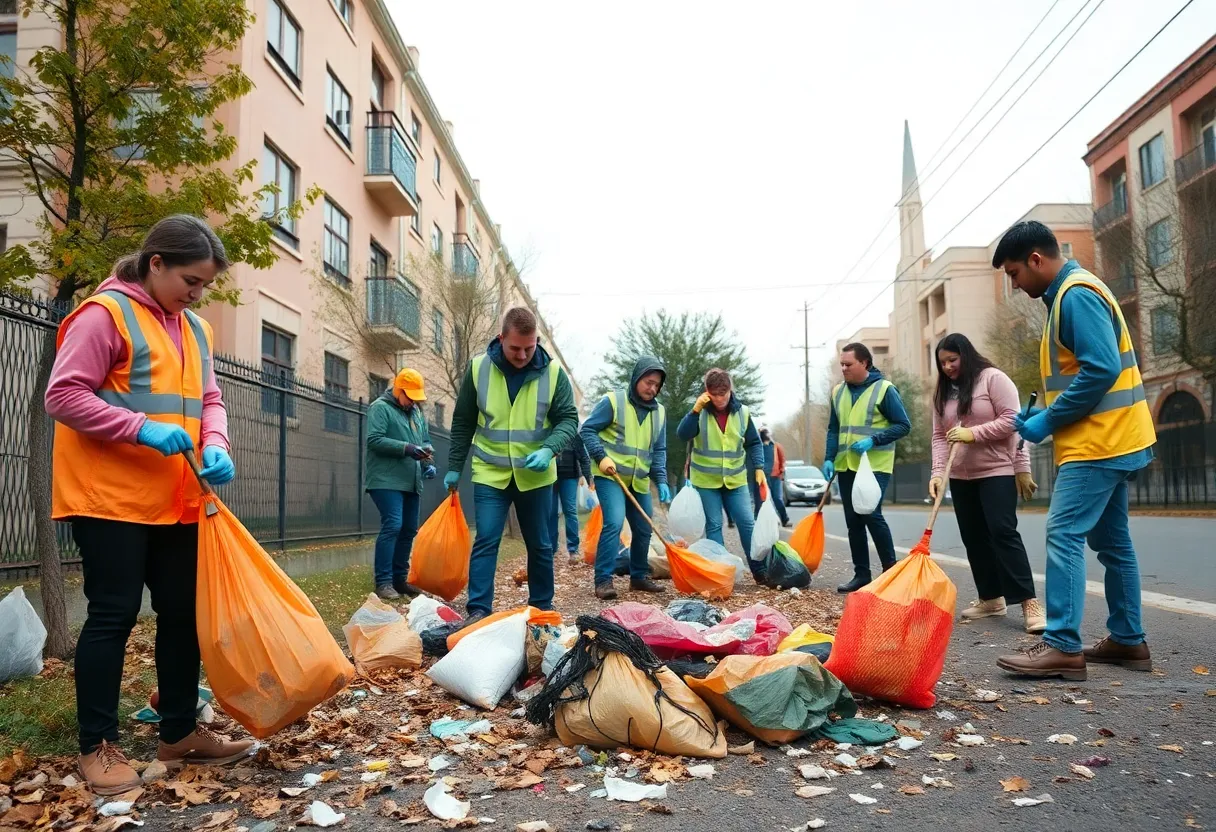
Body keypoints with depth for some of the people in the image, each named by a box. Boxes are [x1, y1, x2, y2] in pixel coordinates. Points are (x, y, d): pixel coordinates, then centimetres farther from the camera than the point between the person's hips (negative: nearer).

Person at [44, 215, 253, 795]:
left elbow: (208, 400, 13)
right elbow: (62, 397, -14)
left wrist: (214, 447, -7)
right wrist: (144, 429, -23)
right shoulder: (104, 314, -9)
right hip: (108, 498, -7)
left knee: (182, 611, 10)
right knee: (114, 614, -1)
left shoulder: (194, 330, 13)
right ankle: (97, 747, 13)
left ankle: (179, 732, 22)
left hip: (176, 501, 7)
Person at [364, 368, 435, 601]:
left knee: (409, 529, 9)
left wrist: (428, 463, 4)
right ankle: (383, 582, -11)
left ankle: (399, 578, 18)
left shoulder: (417, 412, 19)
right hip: (387, 480, -8)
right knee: (392, 525, -16)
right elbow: (374, 440, -15)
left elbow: (425, 441, 23)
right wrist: (406, 448, -22)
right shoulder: (380, 408, -4)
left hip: (411, 482, 8)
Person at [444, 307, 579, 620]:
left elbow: (568, 419, -4)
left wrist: (549, 450, -22)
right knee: (485, 542, -6)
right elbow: (463, 423, 4)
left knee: (540, 545, 11)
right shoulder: (478, 368, -5)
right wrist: (454, 467, 7)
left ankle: (542, 606, 24)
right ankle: (478, 610, 0)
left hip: (535, 476, 1)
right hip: (490, 474, -1)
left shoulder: (553, 372, -7)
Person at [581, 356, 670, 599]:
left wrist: (661, 480, -3)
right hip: (610, 476, -6)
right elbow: (587, 430, -7)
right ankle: (603, 580, -15)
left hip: (639, 481, 6)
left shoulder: (659, 412, 8)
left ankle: (639, 577, 28)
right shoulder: (613, 401, -10)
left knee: (644, 529, 11)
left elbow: (659, 450, 10)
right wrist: (601, 456, -20)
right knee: (614, 522, -22)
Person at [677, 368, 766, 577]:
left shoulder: (742, 412, -1)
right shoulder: (700, 412, -5)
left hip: (735, 480, 1)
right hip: (705, 481, -1)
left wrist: (759, 468, -4)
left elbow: (754, 443, 8)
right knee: (713, 525, 1)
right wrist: (695, 410, -28)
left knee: (747, 523, 0)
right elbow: (682, 434, -19)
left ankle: (760, 570, 8)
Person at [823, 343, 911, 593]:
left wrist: (873, 440, -20)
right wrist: (829, 459, 2)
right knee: (853, 521, 7)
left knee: (871, 514, -14)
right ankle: (861, 574, 16)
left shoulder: (884, 388, -7)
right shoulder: (838, 392, 10)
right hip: (846, 466, 6)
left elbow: (903, 425, -7)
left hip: (875, 465, -6)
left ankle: (891, 571, 0)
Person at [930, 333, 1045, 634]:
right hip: (960, 476, 6)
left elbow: (1012, 420, -14)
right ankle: (991, 598, 18)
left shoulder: (993, 378, -6)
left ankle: (1029, 602, -10)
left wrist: (974, 433, -21)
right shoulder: (943, 392, 11)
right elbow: (939, 436, 6)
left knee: (1003, 532, -14)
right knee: (974, 537, 7)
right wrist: (938, 471, -6)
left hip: (997, 472, -6)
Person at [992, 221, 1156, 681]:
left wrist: (1047, 422, -18)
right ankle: (1128, 640, 22)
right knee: (1112, 541, 14)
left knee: (1064, 535, -13)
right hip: (1109, 439, 11)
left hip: (1097, 442, -11)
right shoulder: (1071, 294, 17)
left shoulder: (1076, 294, -15)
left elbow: (1101, 369, -24)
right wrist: (1043, 413, 11)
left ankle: (1062, 646, -12)